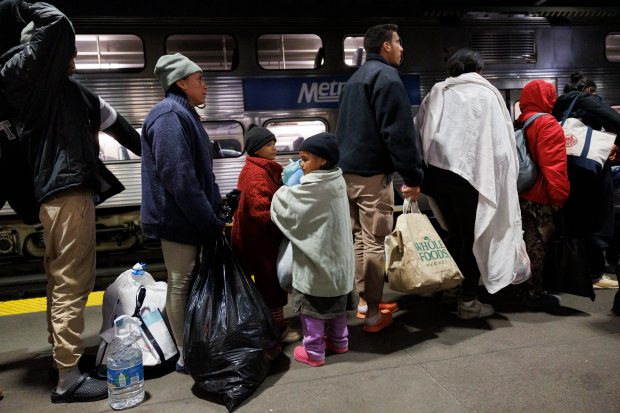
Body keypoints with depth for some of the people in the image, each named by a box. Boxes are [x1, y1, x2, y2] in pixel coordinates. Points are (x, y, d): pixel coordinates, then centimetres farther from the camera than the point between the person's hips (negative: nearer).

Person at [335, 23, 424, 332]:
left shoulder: (354, 79, 21)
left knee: (360, 238, 16)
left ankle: (363, 301, 25)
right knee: (375, 242, -3)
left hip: (348, 170, 9)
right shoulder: (386, 77, -9)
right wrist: (413, 176, -14)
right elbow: (399, 132, -17)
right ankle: (373, 314, 4)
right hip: (372, 173, -9)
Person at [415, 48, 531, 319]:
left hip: (436, 171, 4)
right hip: (471, 172, -4)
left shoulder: (437, 92, 13)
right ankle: (468, 302, 11)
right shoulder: (487, 94, 4)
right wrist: (505, 180, 5)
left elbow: (418, 132, 9)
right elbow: (502, 140, 0)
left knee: (454, 233, 19)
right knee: (473, 238, 7)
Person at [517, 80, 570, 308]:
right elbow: (554, 166, -22)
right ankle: (534, 294, 10)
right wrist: (559, 197, -17)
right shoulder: (547, 124, -14)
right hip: (540, 198, -8)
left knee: (529, 243, 18)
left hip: (521, 194, 8)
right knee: (537, 246, 1)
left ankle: (525, 287, 28)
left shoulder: (519, 124, 12)